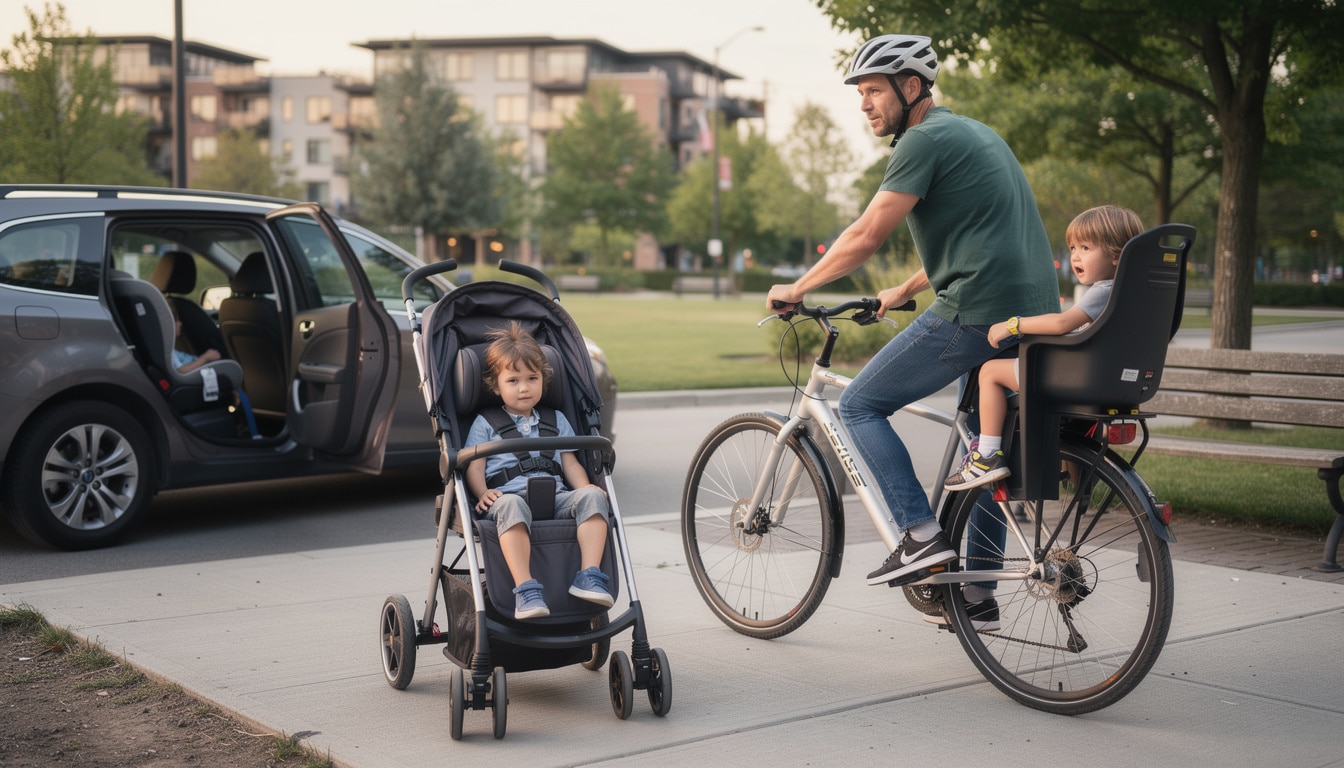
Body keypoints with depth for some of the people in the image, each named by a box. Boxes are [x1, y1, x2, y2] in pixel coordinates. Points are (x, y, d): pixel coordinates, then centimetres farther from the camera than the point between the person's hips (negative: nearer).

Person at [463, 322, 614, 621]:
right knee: (511, 506, -41)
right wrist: (482, 493, -12)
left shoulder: (556, 420, 28)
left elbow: (570, 462, 21)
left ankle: (589, 576, -38)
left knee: (592, 497, -29)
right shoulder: (485, 424, 19)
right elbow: (474, 466, 9)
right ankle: (525, 589, -50)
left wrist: (585, 488, 0)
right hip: (509, 495, -3)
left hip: (556, 497, 3)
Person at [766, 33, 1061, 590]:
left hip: (975, 314, -10)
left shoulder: (926, 139, -8)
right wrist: (903, 292, 36)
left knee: (860, 405, 1)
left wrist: (796, 289, -3)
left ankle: (921, 537, -7)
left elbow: (867, 235, -13)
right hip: (1032, 314, 10)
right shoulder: (972, 132, 22)